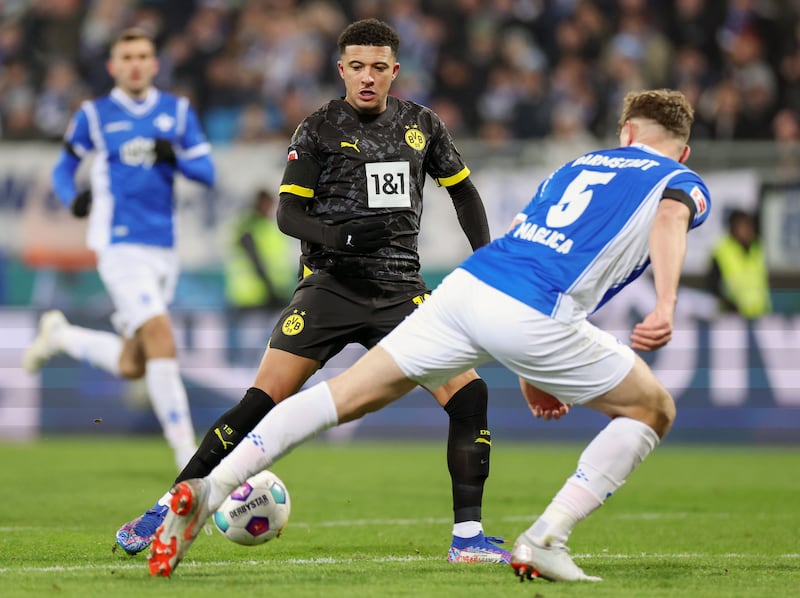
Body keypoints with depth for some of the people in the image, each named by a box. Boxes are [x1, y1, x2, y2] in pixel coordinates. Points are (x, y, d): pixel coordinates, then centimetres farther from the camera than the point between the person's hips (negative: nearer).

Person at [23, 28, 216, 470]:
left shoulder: (178, 112, 9)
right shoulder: (94, 115, 3)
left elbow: (207, 172, 6)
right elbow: (63, 168, 11)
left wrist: (174, 158, -14)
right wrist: (73, 199, -10)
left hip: (163, 248, 5)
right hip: (121, 245, -5)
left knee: (131, 366, 8)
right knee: (160, 335, -21)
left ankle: (61, 336, 36)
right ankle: (186, 454, -18)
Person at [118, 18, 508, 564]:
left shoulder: (422, 125, 9)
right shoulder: (319, 130, 0)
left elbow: (464, 191, 22)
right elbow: (289, 213, -2)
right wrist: (335, 237, -22)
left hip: (400, 290, 3)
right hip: (331, 286, -3)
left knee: (469, 395, -13)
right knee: (263, 401, -14)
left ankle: (468, 536, -4)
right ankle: (170, 506, -4)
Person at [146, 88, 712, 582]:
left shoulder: (579, 165, 34)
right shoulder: (683, 183, 17)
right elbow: (671, 218, -10)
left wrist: (529, 371, 38)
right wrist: (666, 304, -27)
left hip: (468, 282, 5)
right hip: (534, 317, -5)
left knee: (348, 393, 10)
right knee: (654, 412, 15)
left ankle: (211, 489, -4)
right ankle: (544, 543, 4)